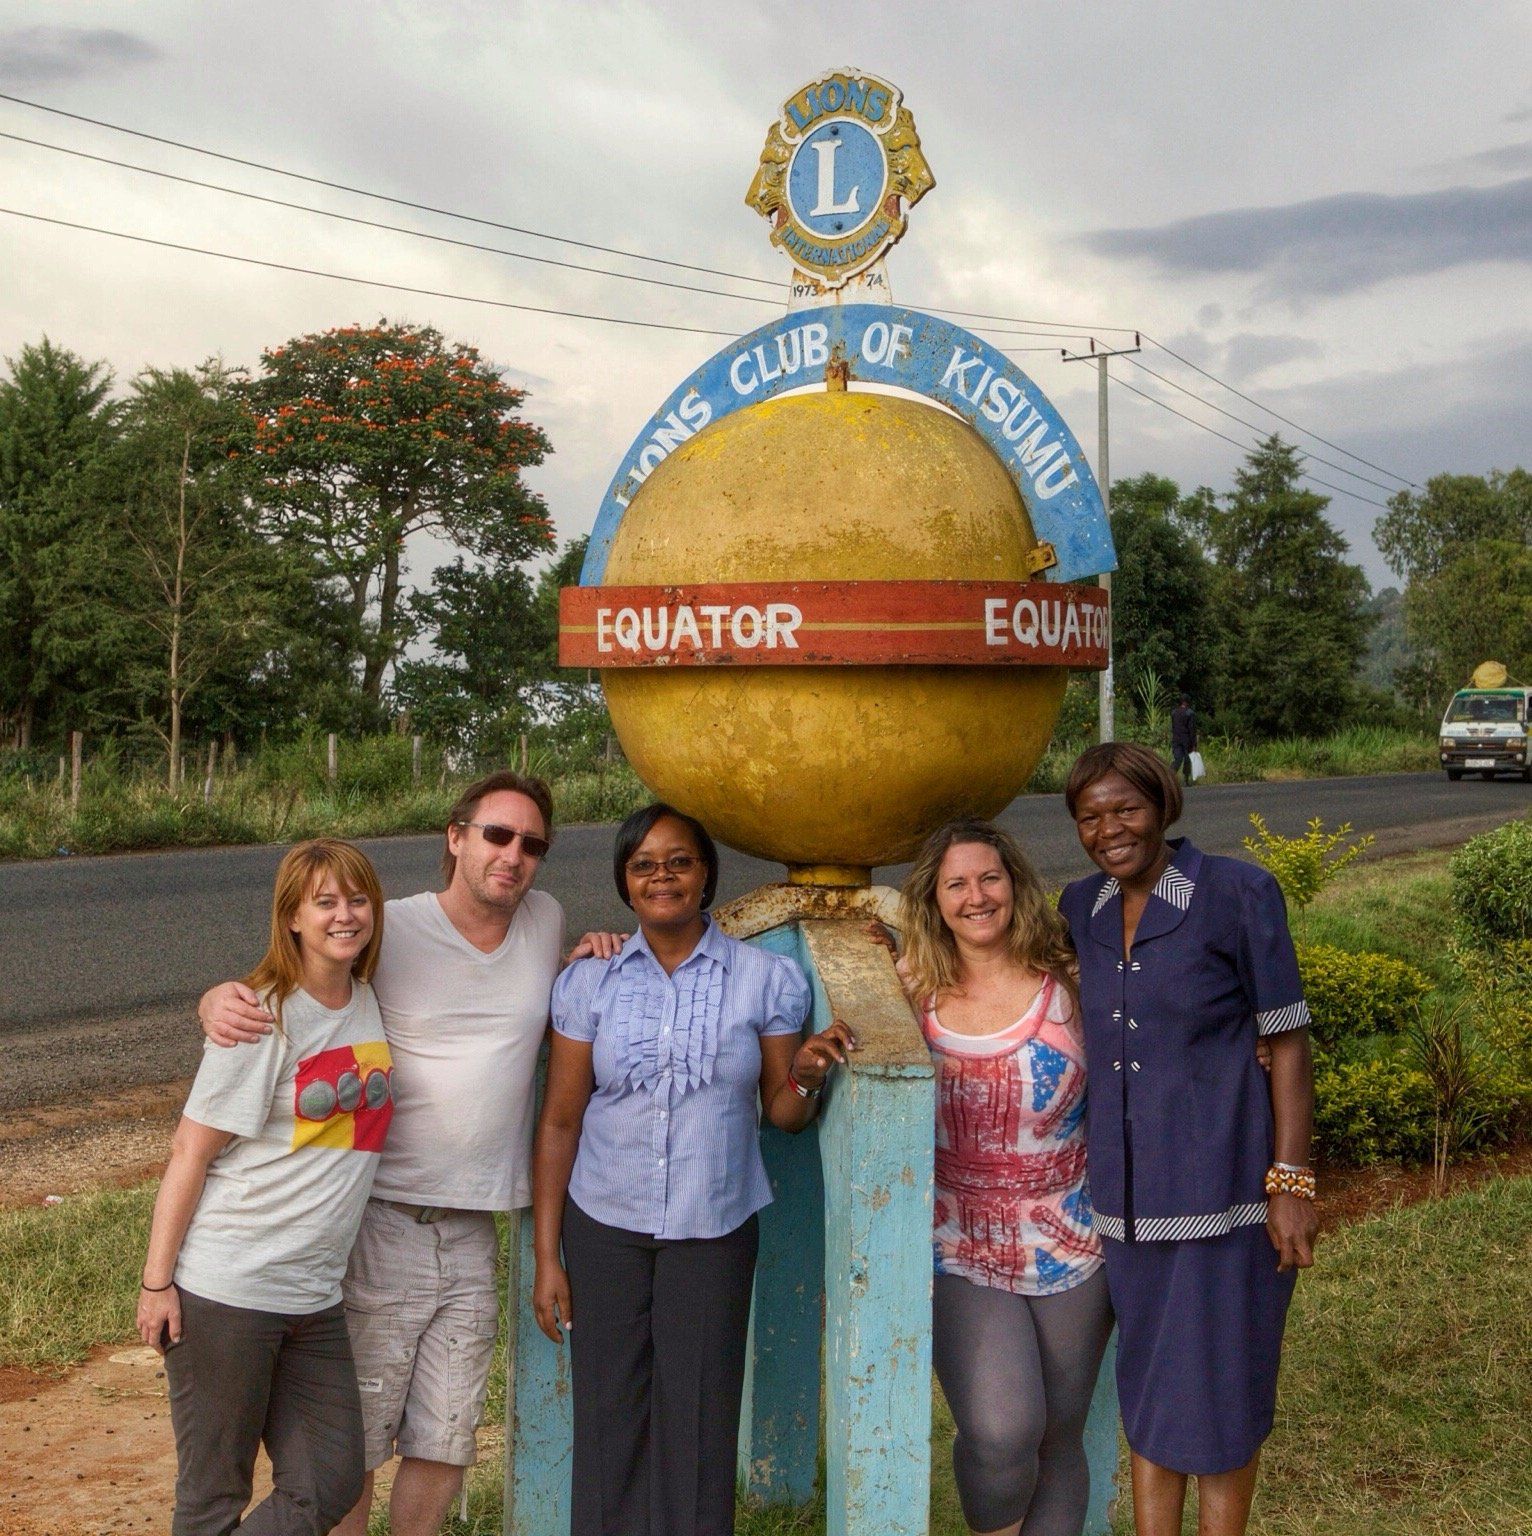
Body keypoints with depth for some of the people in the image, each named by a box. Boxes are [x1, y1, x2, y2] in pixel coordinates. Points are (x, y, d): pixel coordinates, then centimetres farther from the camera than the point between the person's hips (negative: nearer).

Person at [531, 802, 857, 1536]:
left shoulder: (766, 979, -1)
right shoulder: (589, 982, 0)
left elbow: (781, 1113, 4)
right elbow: (559, 1122, 2)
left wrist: (807, 1078, -19)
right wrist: (546, 1257, 1)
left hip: (714, 1228, 0)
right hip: (604, 1226, 1)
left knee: (698, 1428, 2)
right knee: (609, 1425, 4)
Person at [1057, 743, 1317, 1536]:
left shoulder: (1237, 893, -9)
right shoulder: (1082, 908, 6)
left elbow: (1287, 1042, -8)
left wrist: (1290, 1182, -12)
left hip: (1221, 1183, -5)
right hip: (1125, 1190, 5)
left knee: (1218, 1392, 5)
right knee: (1145, 1389, 14)